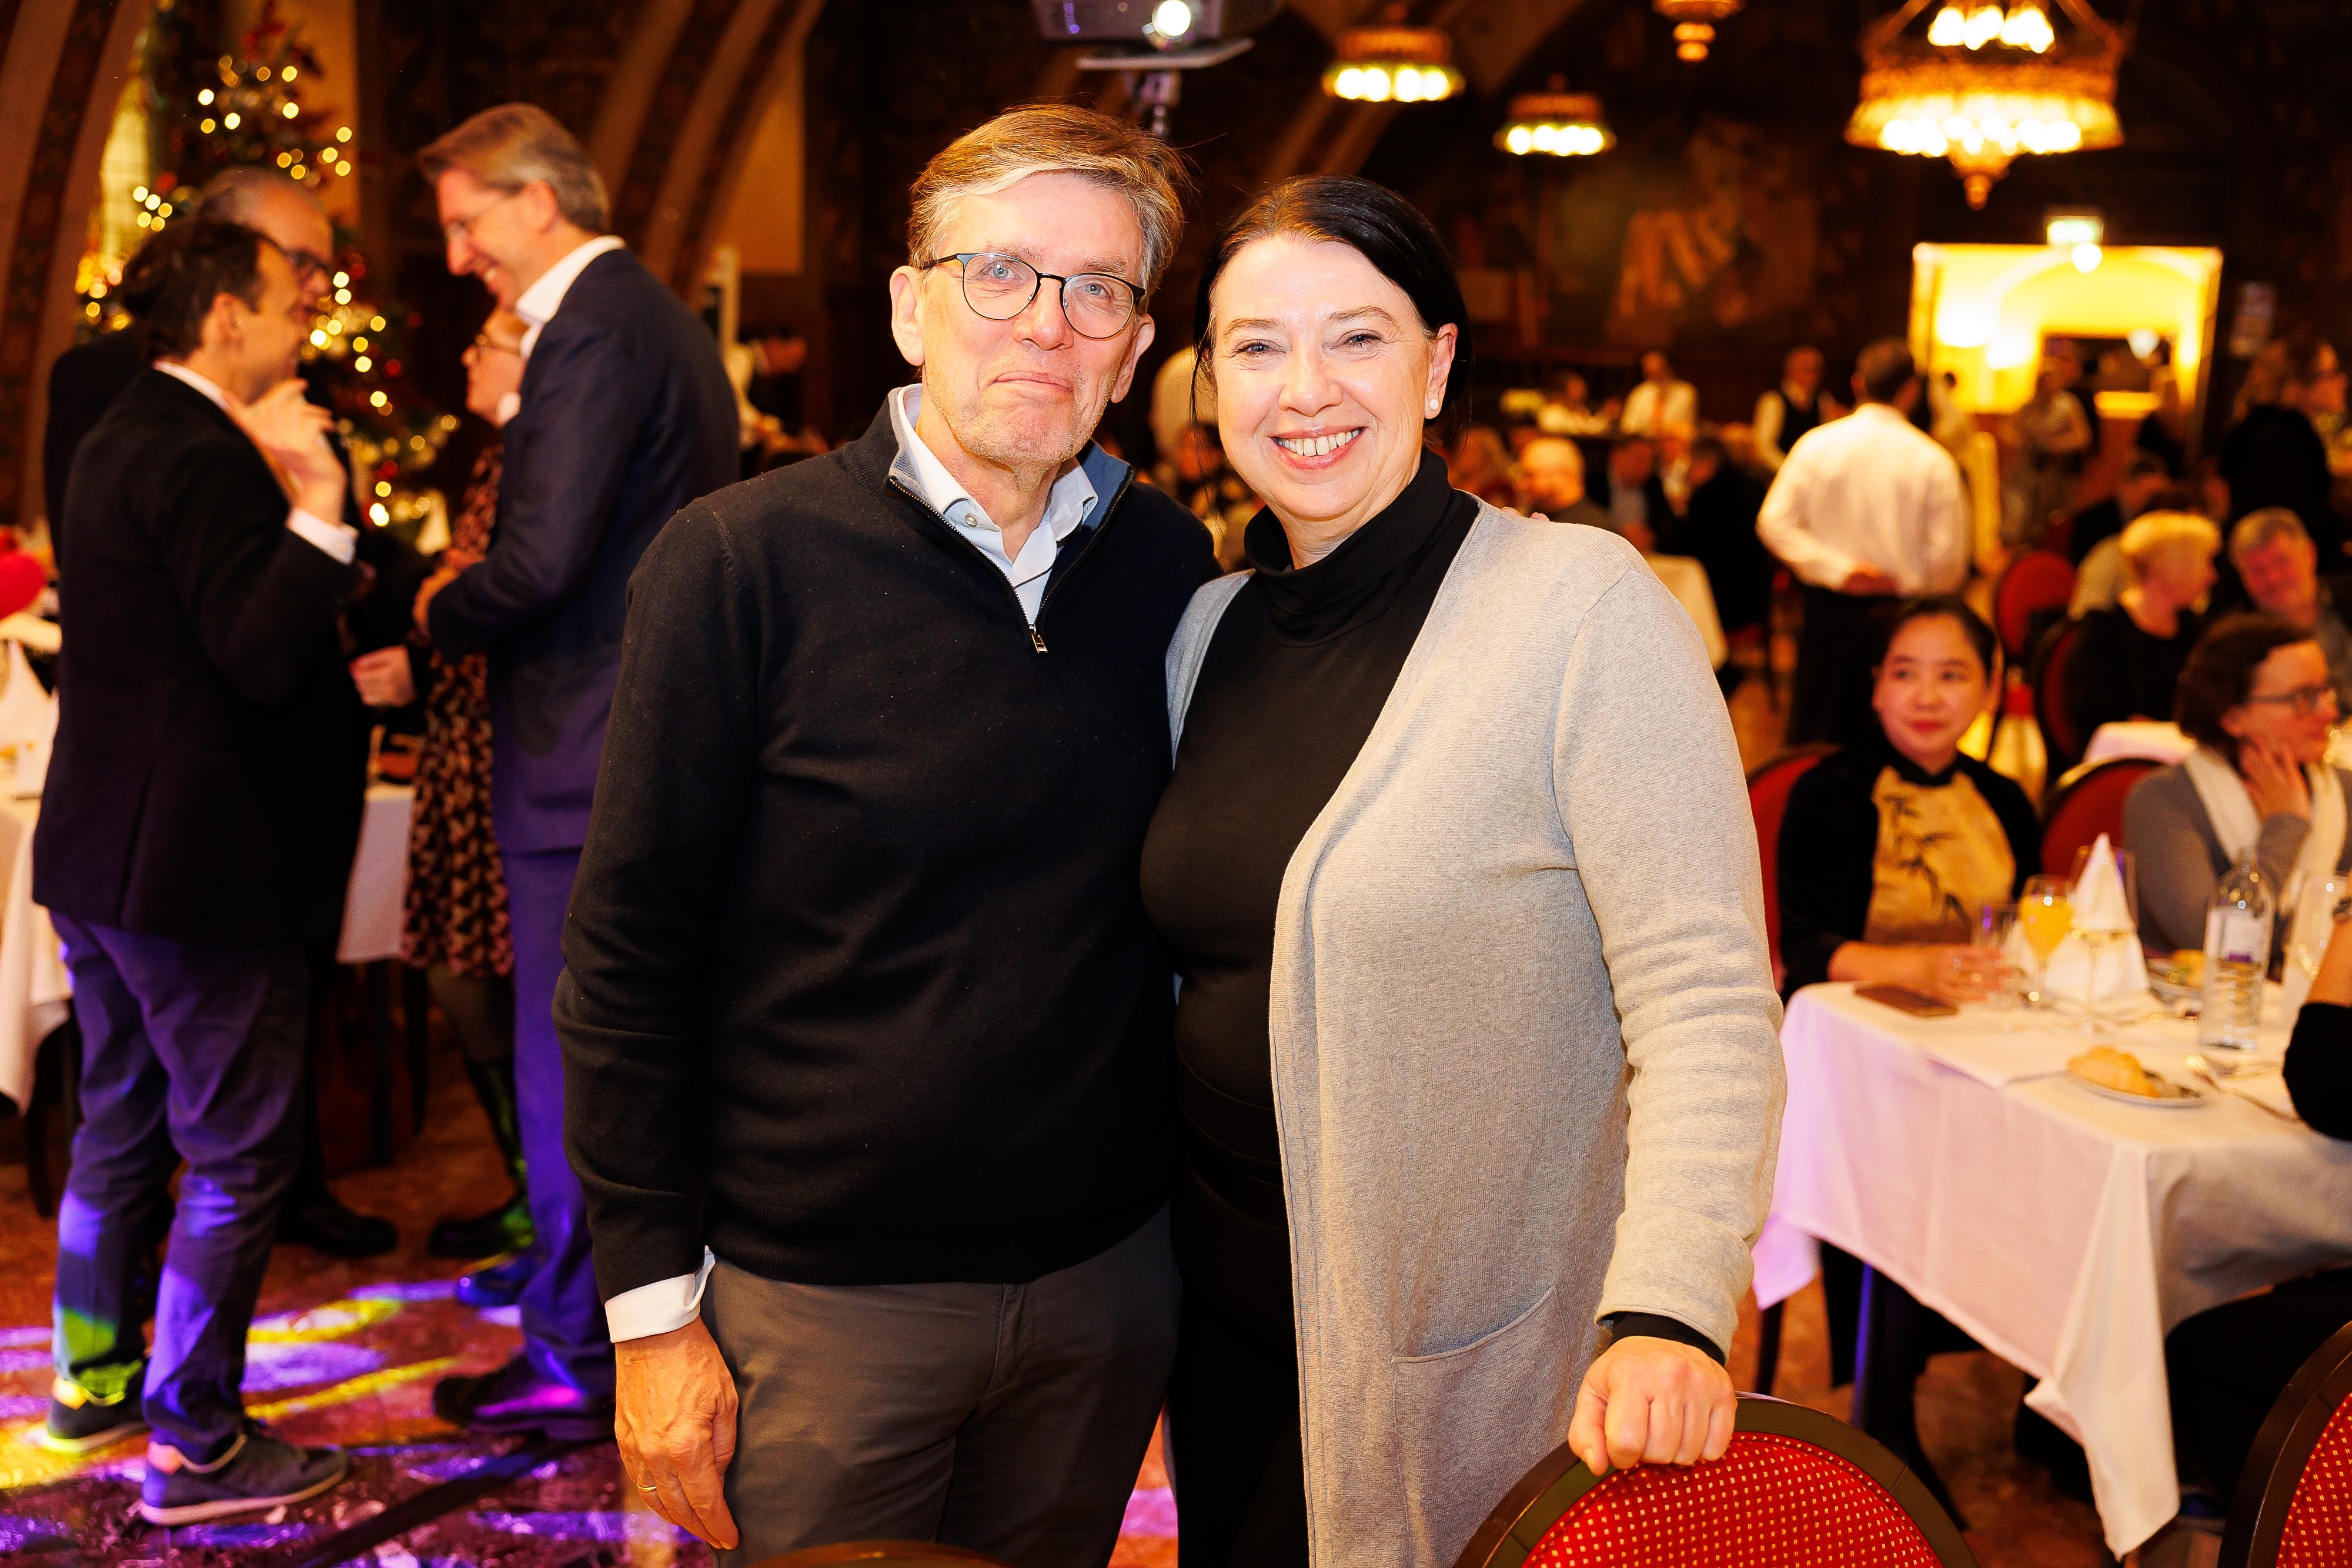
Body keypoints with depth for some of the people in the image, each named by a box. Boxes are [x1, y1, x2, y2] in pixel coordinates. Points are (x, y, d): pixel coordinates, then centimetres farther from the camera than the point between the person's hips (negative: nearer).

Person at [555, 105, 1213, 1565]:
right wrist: (655, 1308, -10)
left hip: (1108, 1280, 4)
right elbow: (629, 955, -9)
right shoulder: (742, 561, -11)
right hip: (820, 1304, -4)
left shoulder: (1171, 563, 1)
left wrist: (1190, 1211, 10)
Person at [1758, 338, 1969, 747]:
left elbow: (1774, 524, -10)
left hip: (1827, 606, 1)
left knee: (1808, 730, 11)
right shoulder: (1934, 461, -9)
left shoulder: (1816, 444, -4)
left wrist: (1837, 569, -10)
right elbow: (1947, 556, -9)